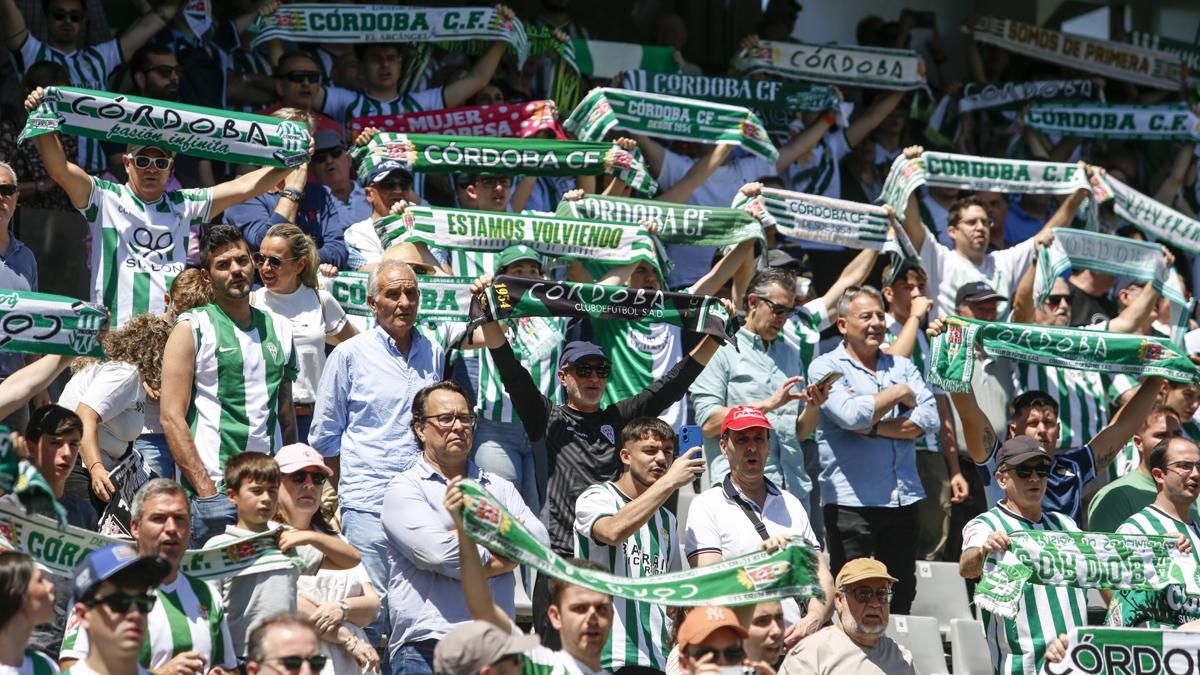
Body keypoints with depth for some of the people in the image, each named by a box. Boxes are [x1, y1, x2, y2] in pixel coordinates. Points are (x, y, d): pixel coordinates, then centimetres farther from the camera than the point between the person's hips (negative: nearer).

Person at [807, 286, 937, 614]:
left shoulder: (901, 366, 15)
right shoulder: (826, 367, 1)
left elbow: (929, 419, 0)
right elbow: (851, 414, -18)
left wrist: (872, 427, -10)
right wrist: (899, 393, -4)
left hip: (903, 498, 5)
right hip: (851, 500, -5)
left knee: (902, 599, 10)